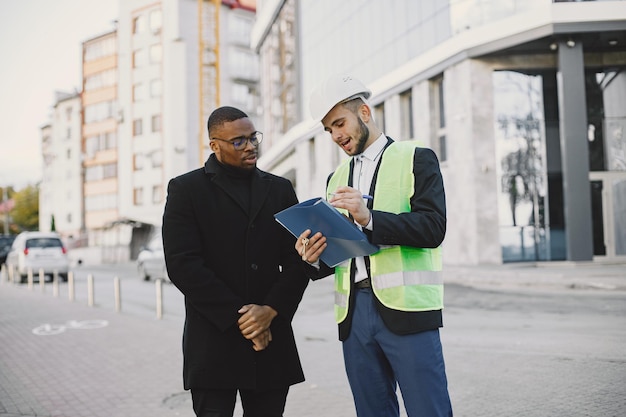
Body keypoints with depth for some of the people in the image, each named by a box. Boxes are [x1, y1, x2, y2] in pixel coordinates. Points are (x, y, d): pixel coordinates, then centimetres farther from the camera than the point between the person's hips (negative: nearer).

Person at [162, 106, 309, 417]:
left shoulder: (280, 189, 11)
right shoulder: (185, 189, 1)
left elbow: (297, 260, 6)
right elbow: (182, 264, -9)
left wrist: (271, 310, -9)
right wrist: (238, 318, -11)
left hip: (271, 339, 3)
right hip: (213, 342, -3)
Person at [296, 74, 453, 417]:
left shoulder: (415, 157, 3)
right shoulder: (337, 178, 20)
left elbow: (433, 227, -10)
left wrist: (369, 217, -22)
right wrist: (315, 259, -2)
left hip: (405, 309, -5)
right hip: (354, 312, 5)